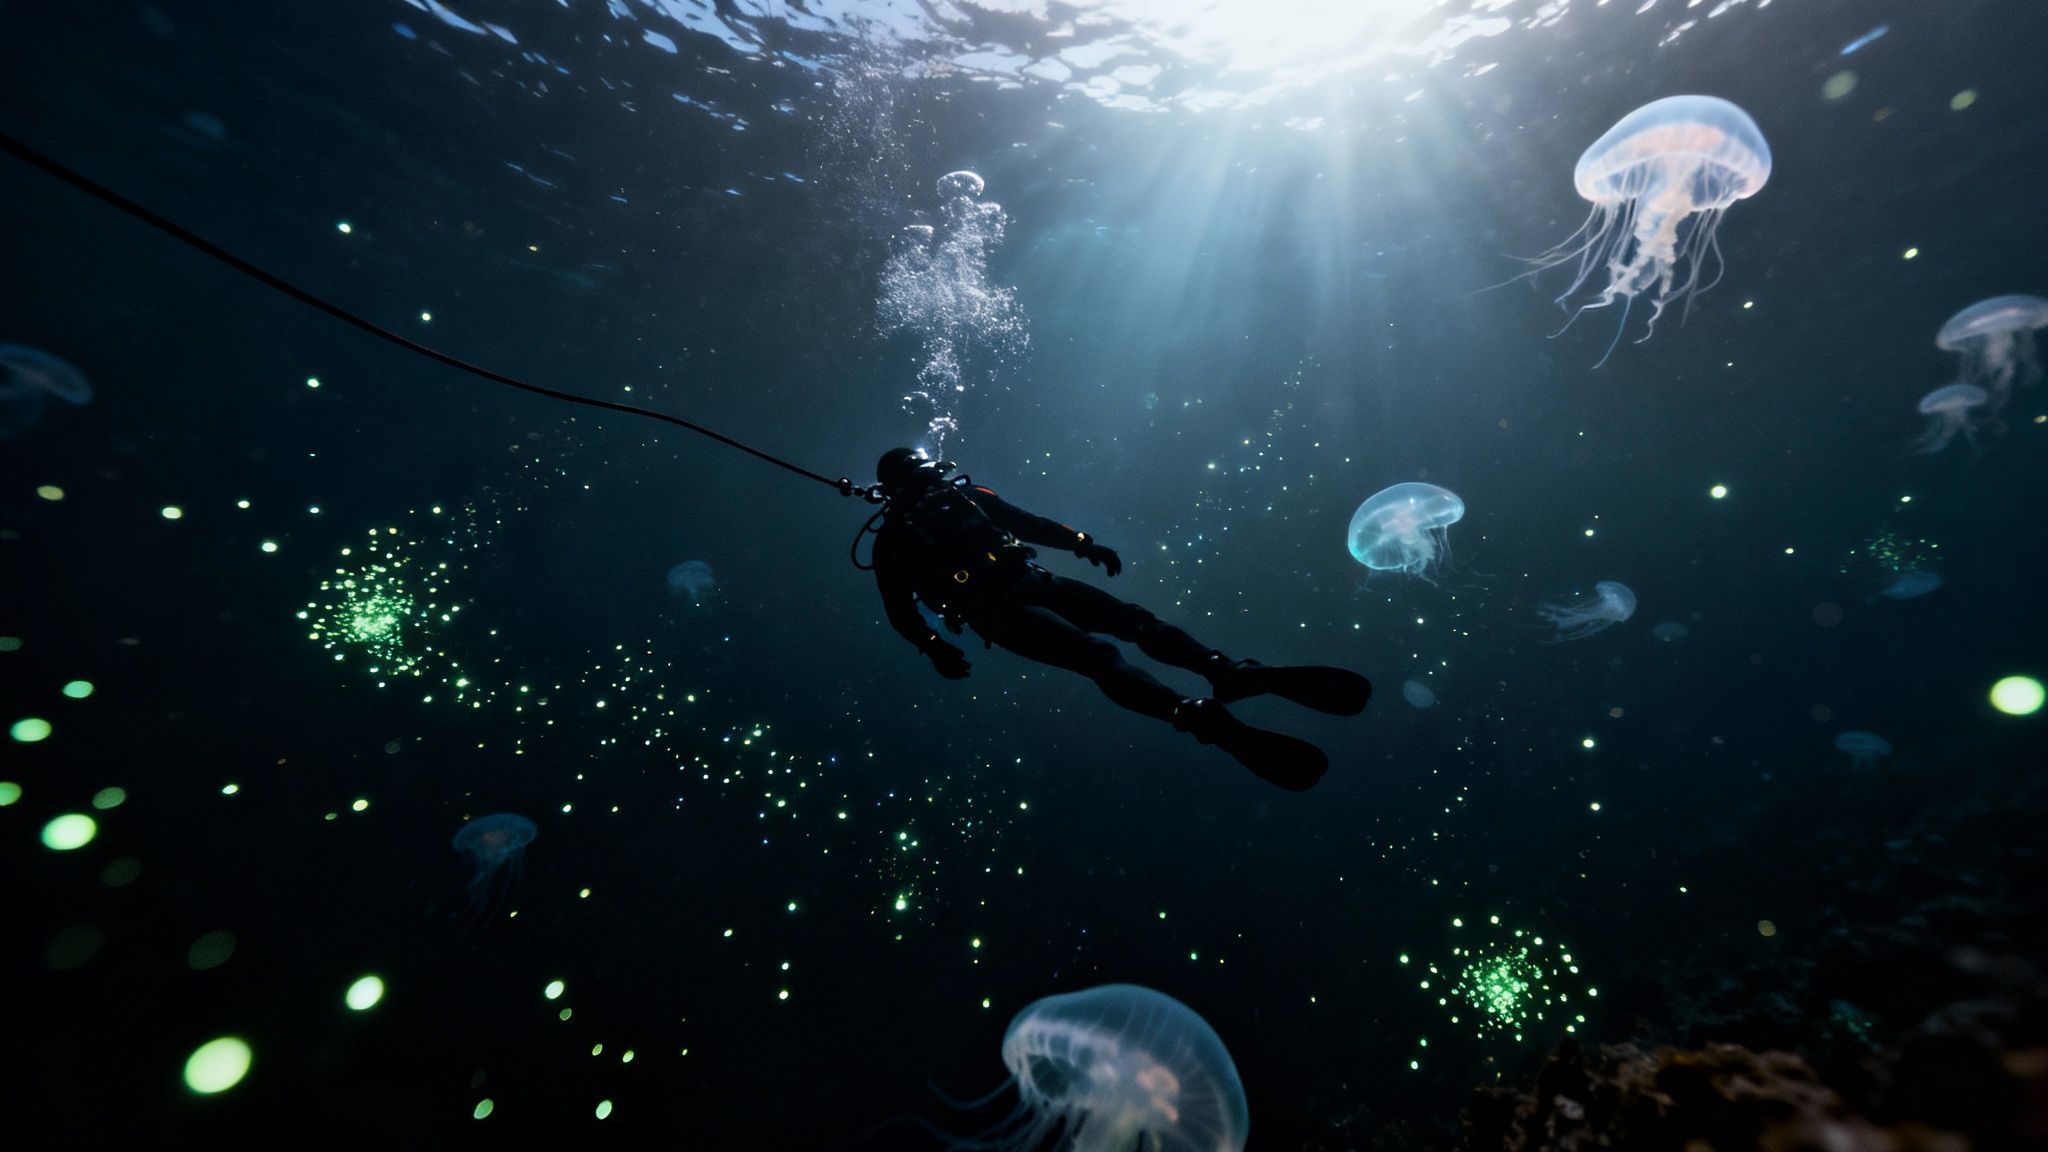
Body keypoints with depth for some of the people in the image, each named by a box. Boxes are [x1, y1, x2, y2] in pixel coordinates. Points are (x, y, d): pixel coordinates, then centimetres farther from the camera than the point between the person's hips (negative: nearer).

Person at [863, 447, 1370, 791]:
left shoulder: (965, 493, 24)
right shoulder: (891, 539, 11)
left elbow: (1029, 522, 24)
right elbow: (900, 610, 2)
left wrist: (1083, 543, 15)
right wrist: (933, 646, -15)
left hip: (1029, 581, 6)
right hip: (994, 609, -6)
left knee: (1136, 620, -12)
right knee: (1096, 653, -28)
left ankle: (1232, 672, -22)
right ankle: (1203, 718, -44)